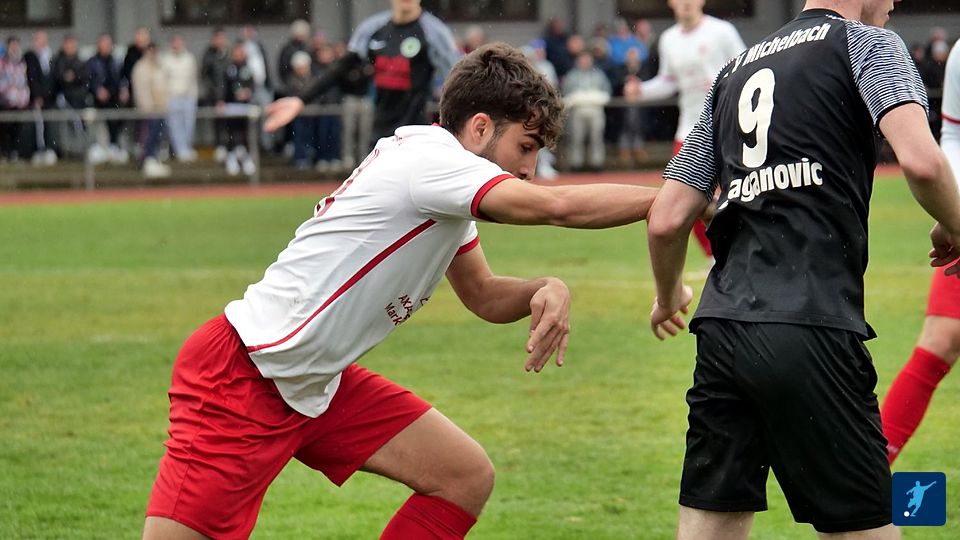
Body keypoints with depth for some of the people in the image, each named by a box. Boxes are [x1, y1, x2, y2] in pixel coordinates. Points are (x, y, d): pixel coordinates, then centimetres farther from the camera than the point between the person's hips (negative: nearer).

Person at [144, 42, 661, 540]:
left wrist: (548, 290, -1)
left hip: (315, 386, 10)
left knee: (466, 477, 3)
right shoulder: (429, 158, -19)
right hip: (240, 377, -10)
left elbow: (485, 295, 20)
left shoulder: (445, 192, 11)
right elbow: (557, 205, -29)